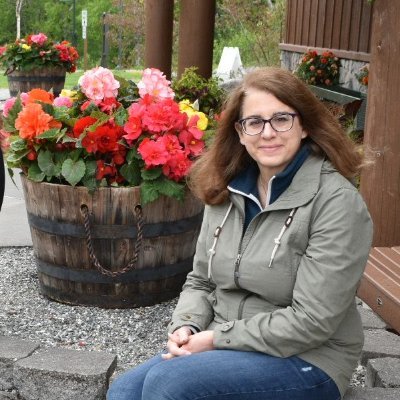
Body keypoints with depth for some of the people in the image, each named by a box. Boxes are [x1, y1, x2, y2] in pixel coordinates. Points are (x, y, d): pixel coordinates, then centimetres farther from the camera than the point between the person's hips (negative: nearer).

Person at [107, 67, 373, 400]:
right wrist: (186, 327, -9)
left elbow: (311, 321, -19)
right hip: (225, 346, 6)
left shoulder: (336, 201, -16)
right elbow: (201, 281, 11)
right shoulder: (227, 191, 4)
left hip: (306, 360, -6)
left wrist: (216, 338, -17)